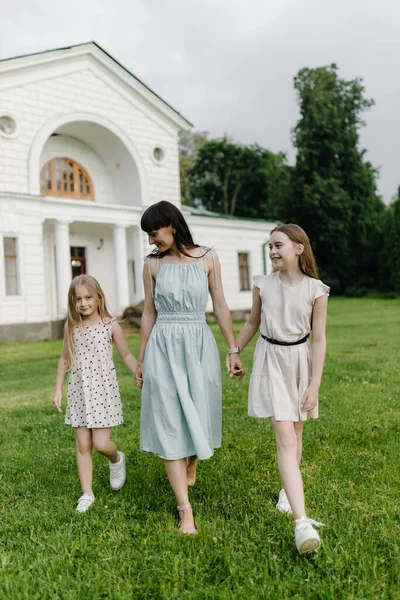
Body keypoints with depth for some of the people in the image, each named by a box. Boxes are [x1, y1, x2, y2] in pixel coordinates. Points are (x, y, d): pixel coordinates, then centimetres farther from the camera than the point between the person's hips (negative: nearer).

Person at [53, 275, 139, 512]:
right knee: (83, 445, 5)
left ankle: (117, 459, 29)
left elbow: (126, 355, 2)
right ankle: (87, 494, 19)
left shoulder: (111, 325, -6)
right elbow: (65, 359, 12)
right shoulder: (72, 327, 3)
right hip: (79, 391, 3)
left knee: (100, 443, -6)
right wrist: (58, 389, 10)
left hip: (104, 389, -3)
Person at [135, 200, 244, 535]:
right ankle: (185, 508, 6)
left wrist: (233, 350, 2)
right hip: (163, 347, 0)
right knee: (170, 423, -2)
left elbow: (220, 306, 3)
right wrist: (141, 359, 9)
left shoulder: (207, 257, 0)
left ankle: (191, 467, 45)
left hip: (199, 345, 0)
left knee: (198, 415, 11)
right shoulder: (153, 264, 2)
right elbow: (149, 313, 7)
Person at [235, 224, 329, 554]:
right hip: (270, 360, -1)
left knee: (295, 433, 16)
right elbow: (253, 323, 9)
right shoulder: (263, 285, -6)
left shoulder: (316, 291, -10)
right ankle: (302, 521, -14)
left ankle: (288, 489, 41)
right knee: (285, 438, -10)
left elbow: (319, 339, -7)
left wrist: (314, 386, -10)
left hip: (299, 361, 1)